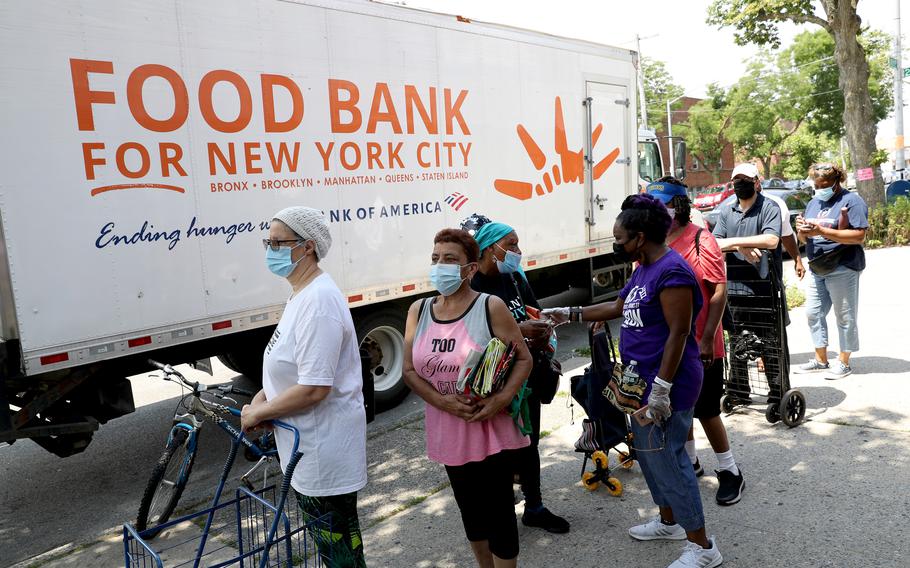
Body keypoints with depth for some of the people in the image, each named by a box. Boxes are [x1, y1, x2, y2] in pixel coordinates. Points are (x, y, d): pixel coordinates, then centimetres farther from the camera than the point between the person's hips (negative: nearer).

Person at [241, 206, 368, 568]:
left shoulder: (318, 300, -24)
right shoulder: (301, 293, 9)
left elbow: (314, 389, -27)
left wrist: (258, 413, -14)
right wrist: (261, 398, 4)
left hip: (324, 453, -10)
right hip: (309, 446, 10)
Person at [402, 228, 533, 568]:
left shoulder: (491, 307, -11)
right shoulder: (418, 311, 2)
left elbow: (524, 359, -7)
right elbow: (409, 371, 1)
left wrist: (502, 399, -22)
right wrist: (442, 401, -15)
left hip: (492, 430, -4)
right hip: (448, 431, 5)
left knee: (499, 509, 5)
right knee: (470, 508, 20)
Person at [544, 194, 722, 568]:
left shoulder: (672, 271, -20)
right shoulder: (644, 269, 12)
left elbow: (678, 333, -23)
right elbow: (618, 307, 23)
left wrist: (662, 387, -24)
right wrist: (570, 314, 23)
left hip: (666, 386, -10)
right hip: (642, 381, 10)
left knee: (666, 460, -3)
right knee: (648, 453, 20)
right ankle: (669, 522, 39)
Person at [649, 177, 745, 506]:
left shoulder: (701, 241, -13)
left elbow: (719, 293, -14)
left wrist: (707, 339, -18)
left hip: (700, 347, -6)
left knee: (706, 411, 3)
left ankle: (729, 472, 22)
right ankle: (689, 462, 37)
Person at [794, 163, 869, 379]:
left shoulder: (851, 201, -8)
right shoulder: (814, 203, 14)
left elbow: (859, 236, -19)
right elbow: (804, 239, 17)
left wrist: (822, 231, -24)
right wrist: (802, 230, -8)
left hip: (843, 269, -8)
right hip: (818, 270, 8)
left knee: (845, 317, 2)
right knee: (813, 314, 10)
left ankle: (844, 363, 12)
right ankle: (820, 360, 22)